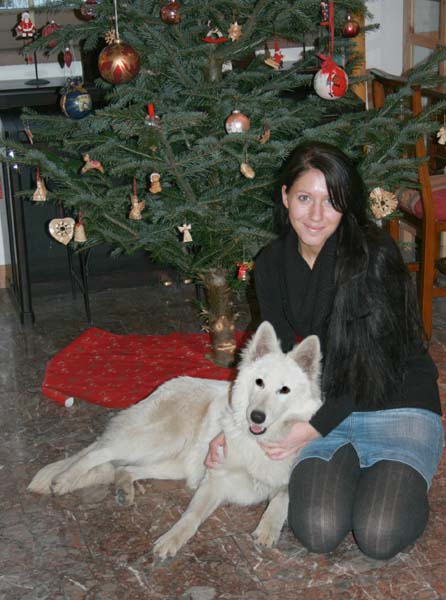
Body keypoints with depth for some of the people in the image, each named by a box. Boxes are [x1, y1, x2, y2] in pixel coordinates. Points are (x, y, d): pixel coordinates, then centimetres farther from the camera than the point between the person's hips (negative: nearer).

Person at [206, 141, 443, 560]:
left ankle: (397, 478, 11)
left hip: (398, 401, -3)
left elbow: (377, 357, -17)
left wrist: (315, 428, -19)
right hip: (326, 403, 4)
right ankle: (349, 461, 12)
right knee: (318, 531, -18)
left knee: (379, 537, -21)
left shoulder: (373, 253, -17)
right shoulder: (272, 264, 0)